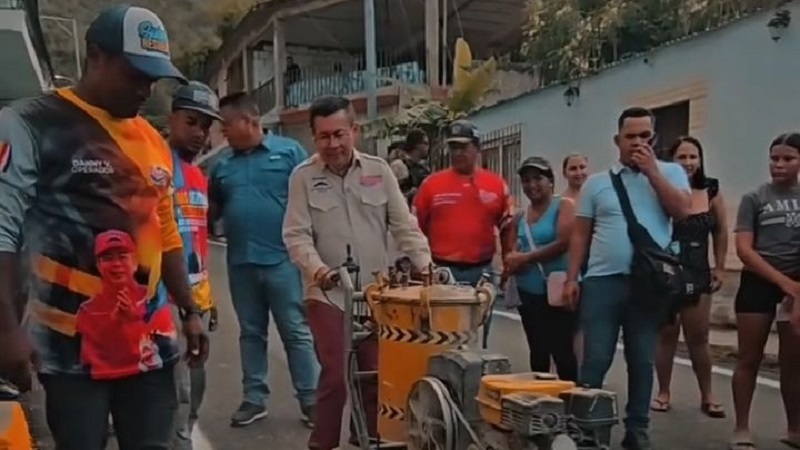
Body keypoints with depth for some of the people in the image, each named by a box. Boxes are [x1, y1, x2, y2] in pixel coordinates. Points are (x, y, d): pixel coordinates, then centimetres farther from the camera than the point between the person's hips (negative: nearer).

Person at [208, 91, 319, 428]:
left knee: (296, 332, 1)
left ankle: (310, 400, 10)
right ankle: (254, 398, 25)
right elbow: (212, 210, 17)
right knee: (250, 333, 14)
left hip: (282, 259, -5)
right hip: (240, 263, 5)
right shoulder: (222, 164, 11)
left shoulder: (288, 151, -2)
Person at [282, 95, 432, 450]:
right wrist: (317, 269, -22)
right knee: (336, 375, -3)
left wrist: (425, 264, -6)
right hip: (327, 293, -2)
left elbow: (403, 225, 6)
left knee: (377, 373, 8)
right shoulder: (303, 177, -1)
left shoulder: (379, 170, 6)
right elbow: (296, 234, -6)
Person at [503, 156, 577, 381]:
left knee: (562, 350, -6)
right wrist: (512, 260, -5)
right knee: (537, 351, 15)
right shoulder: (520, 217, 12)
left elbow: (564, 243, -18)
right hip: (528, 293, 7)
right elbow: (514, 248, 20)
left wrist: (525, 258, -12)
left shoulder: (564, 206, -5)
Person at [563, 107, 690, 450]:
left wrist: (652, 171, -8)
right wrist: (571, 278, 1)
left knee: (642, 361, 10)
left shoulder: (670, 172, 8)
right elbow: (580, 235, 7)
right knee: (595, 360, 1)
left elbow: (682, 211, -9)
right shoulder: (596, 182, 8)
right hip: (602, 281, 0)